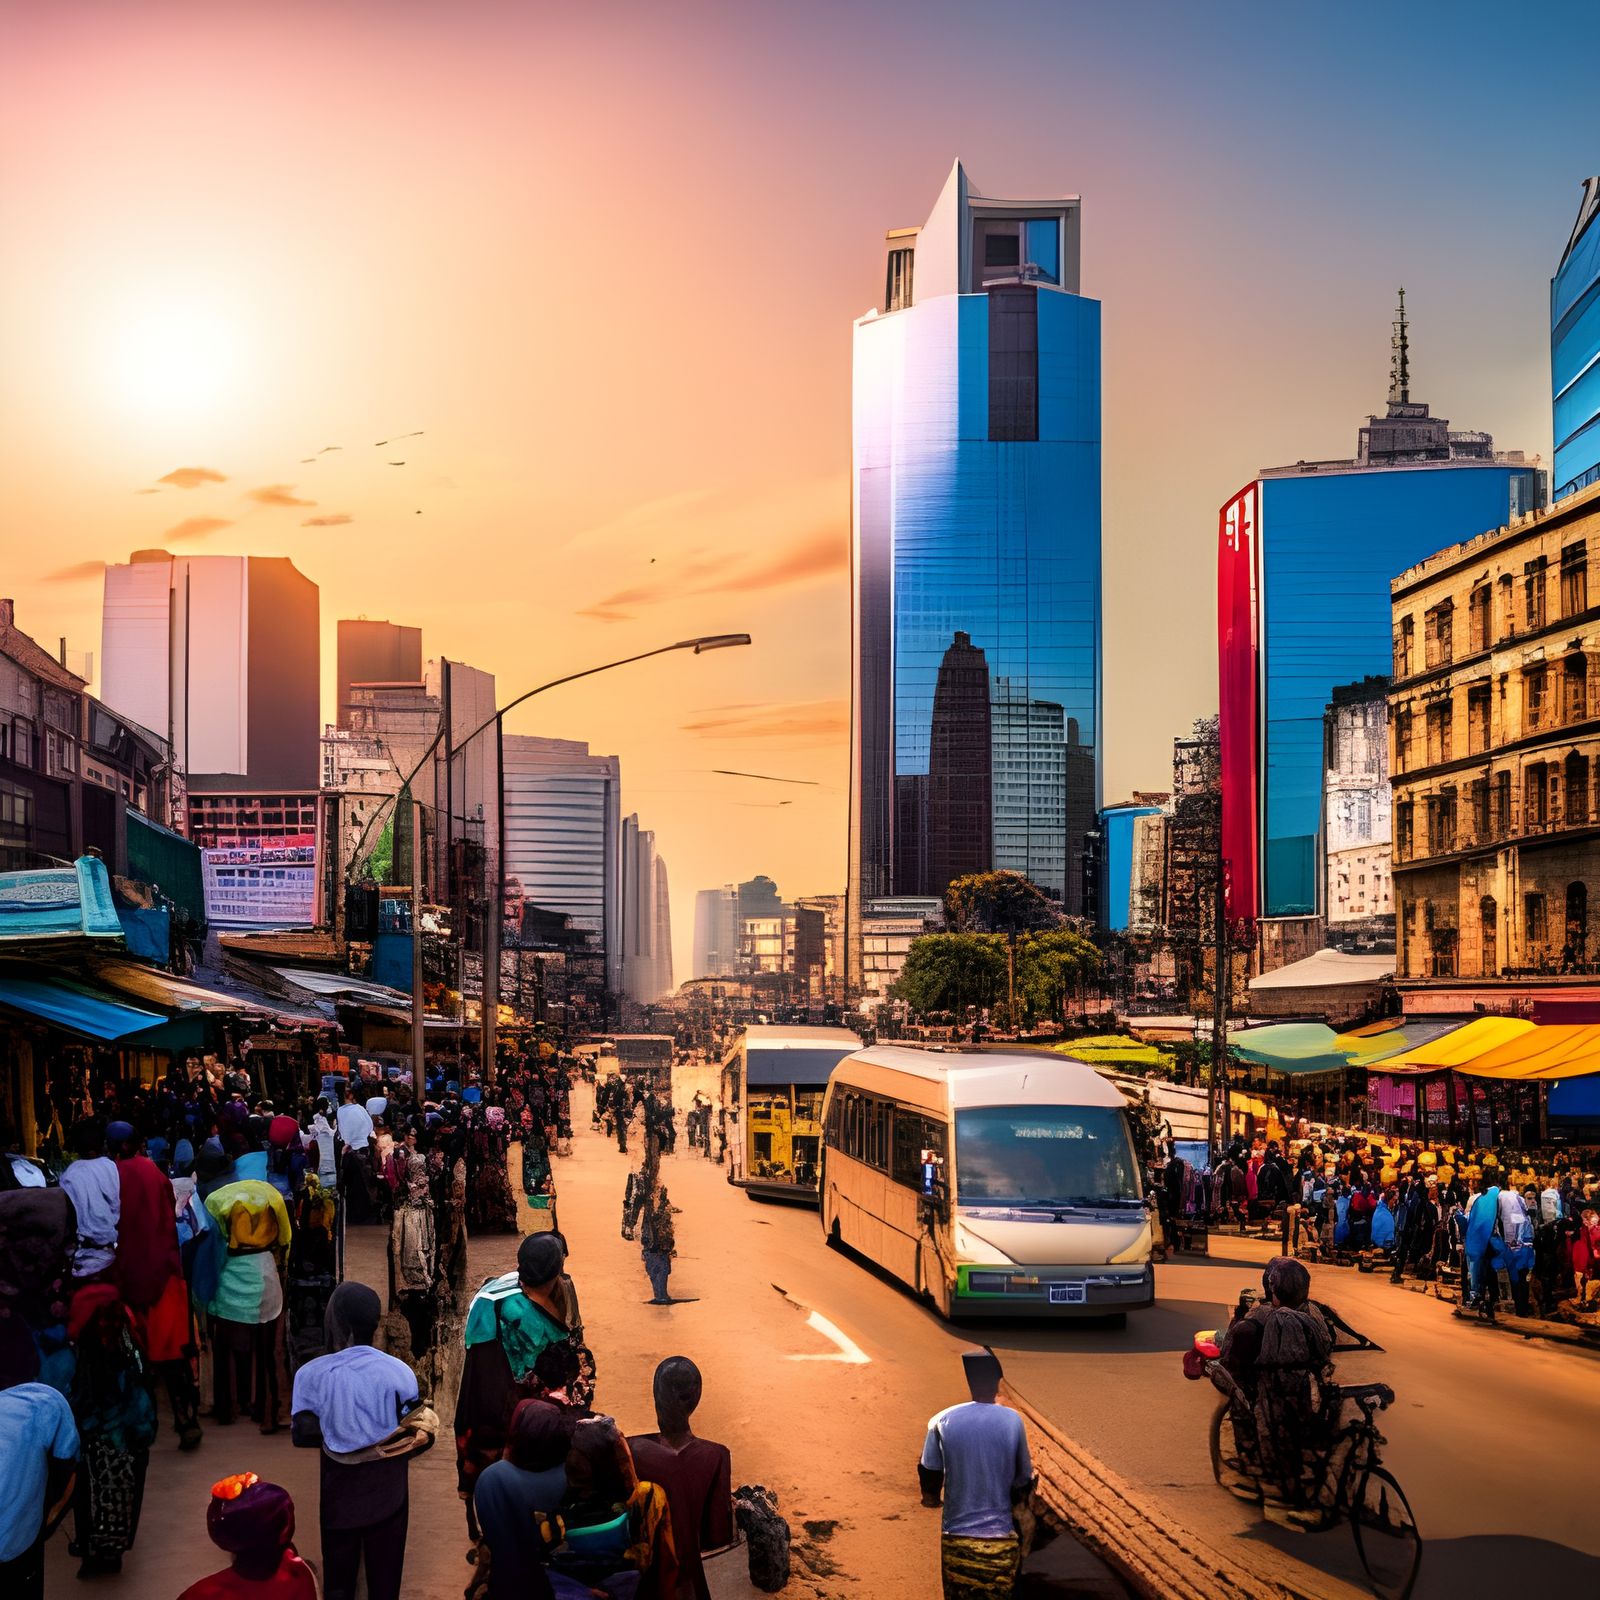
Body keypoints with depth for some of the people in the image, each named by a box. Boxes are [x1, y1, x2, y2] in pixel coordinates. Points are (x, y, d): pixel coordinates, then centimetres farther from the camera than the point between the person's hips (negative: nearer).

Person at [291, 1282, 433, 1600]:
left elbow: (302, 1435, -11)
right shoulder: (398, 1372, -17)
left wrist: (338, 1434, 3)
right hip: (387, 1490, 0)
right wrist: (386, 1444, 5)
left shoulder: (312, 1374, -17)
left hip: (340, 1490, 0)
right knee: (385, 1574, 17)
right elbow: (418, 1436, -11)